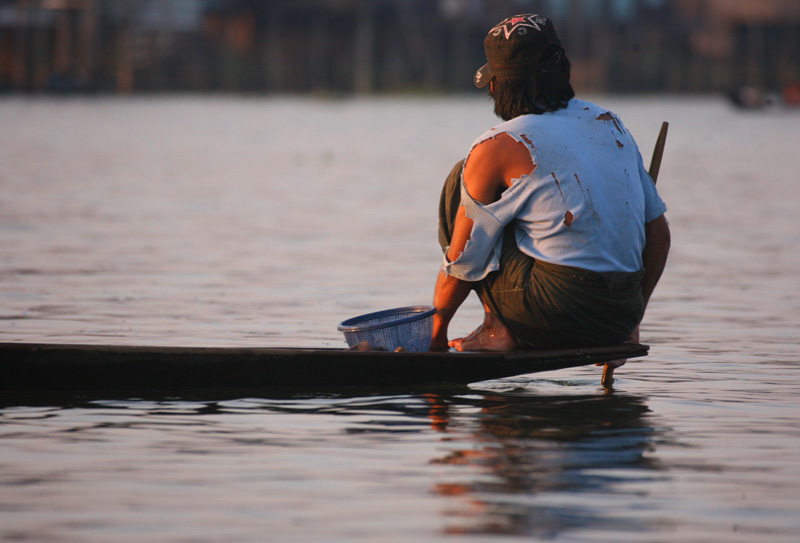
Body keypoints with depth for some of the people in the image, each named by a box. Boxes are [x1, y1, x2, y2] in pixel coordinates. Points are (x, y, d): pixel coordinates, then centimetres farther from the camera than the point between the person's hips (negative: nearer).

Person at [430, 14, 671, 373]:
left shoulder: (495, 148, -3)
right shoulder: (610, 124, 13)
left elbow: (463, 262, 1)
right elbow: (658, 233, 15)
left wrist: (436, 334, 17)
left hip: (552, 319, -6)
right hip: (617, 322, 6)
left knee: (459, 185, 11)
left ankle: (497, 329, 7)